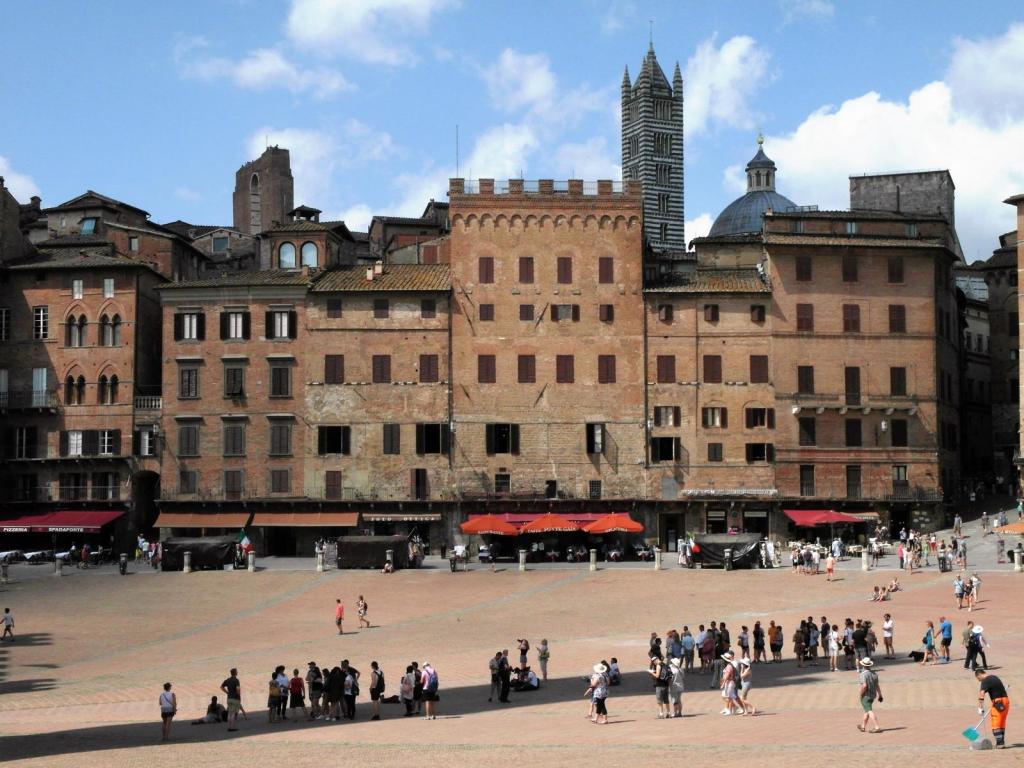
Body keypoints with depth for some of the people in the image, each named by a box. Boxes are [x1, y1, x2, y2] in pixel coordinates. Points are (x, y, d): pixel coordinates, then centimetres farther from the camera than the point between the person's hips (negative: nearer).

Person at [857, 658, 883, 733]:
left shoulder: (863, 674, -18)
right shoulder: (874, 673, 4)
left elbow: (864, 685, -28)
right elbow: (877, 685, 6)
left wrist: (861, 694, -15)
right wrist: (880, 695, 10)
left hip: (865, 695, -8)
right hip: (873, 695, 8)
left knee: (869, 711, -8)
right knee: (867, 710, 21)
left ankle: (876, 727, -17)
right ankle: (863, 726, 32)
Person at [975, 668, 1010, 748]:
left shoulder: (985, 681, -10)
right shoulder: (994, 677, 18)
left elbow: (981, 694, -23)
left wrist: (980, 708, -25)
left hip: (998, 702, -9)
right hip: (1006, 700, 9)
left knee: (995, 724, -5)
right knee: (1002, 723, 15)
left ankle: (999, 743, -9)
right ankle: (1002, 742, 20)